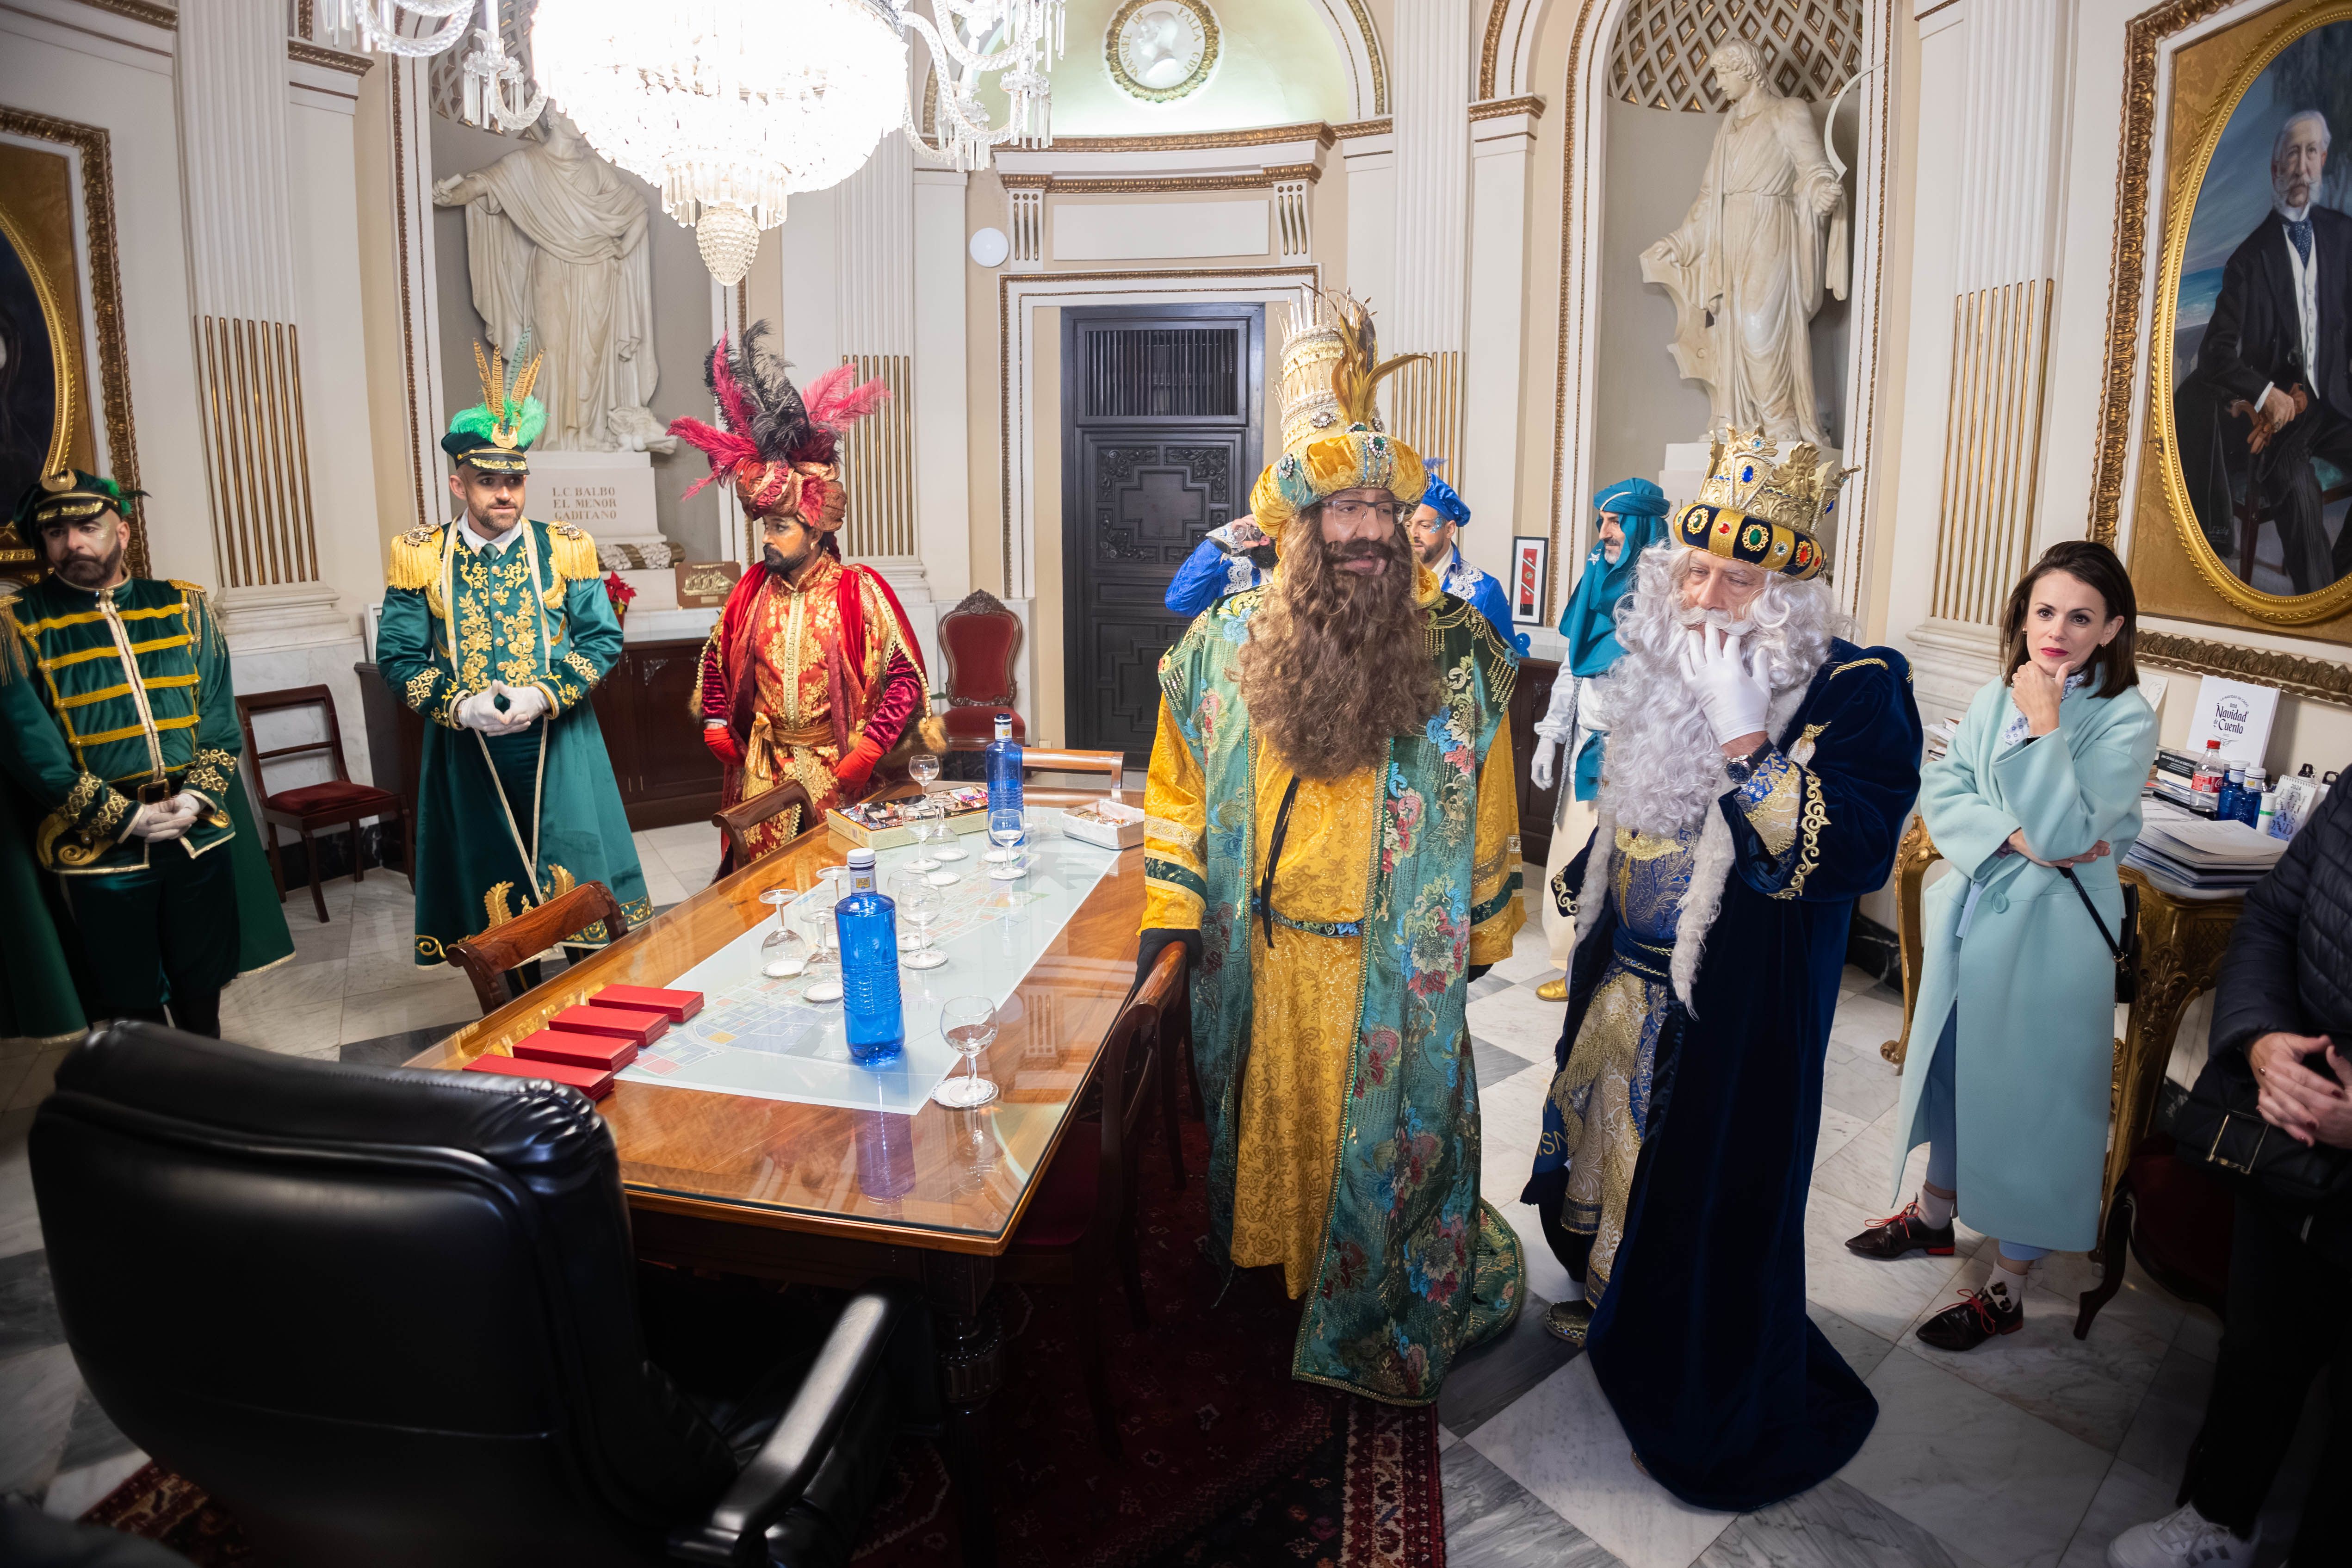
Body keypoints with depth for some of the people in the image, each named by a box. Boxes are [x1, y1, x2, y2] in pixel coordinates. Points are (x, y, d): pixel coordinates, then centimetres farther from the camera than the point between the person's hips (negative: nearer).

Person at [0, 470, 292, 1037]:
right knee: (131, 1010, 8)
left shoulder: (184, 607, 6)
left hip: (201, 835, 3)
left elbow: (220, 713, 4)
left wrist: (197, 797, -10)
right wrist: (126, 817, -13)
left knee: (202, 990, 16)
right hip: (98, 850, -3)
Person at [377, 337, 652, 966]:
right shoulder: (421, 556, 1)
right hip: (469, 754, 0)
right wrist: (462, 706, -16)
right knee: (493, 892, 10)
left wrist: (545, 696, -16)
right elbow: (398, 655, 0)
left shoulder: (564, 549, 1)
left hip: (560, 748, 0)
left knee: (580, 886, 4)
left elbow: (603, 638, -1)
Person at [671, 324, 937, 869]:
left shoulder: (859, 591, -10)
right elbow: (716, 659, 16)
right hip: (761, 770, 4)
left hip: (837, 769, -4)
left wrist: (866, 752, -16)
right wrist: (718, 729, 8)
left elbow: (905, 678, -12)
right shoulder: (753, 589, 3)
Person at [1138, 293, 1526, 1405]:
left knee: (1389, 1134, 13)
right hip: (1259, 957, 1)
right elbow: (1181, 788, 3)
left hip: (1397, 966, -1)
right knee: (1270, 1118, 20)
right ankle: (1267, 1261, 45)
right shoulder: (1225, 643, -5)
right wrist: (1170, 914, 0)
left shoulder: (1458, 654, -7)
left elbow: (1487, 807, 1)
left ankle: (1377, 1320, 35)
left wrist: (1484, 926, 4)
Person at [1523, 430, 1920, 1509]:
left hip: (1738, 1013, -7)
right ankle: (1614, 1305, 51)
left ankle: (1717, 1412, 31)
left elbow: (1848, 856, -29)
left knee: (1714, 1189, 8)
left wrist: (1746, 741, -32)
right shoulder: (1667, 663, 2)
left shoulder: (1858, 690, -19)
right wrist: (1589, 893, 23)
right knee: (1611, 1149, 24)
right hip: (1625, 985, 7)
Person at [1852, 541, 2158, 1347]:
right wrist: (2013, 836, -19)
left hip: (2050, 938, -6)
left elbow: (2064, 835, -23)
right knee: (1950, 1071, 19)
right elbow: (1939, 791, -3)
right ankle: (1935, 1211, 42)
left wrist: (2042, 726, -24)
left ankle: (2007, 1286, 17)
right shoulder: (1995, 697, 2)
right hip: (1969, 918, 6)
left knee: (2026, 1101, 3)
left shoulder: (2125, 721, -14)